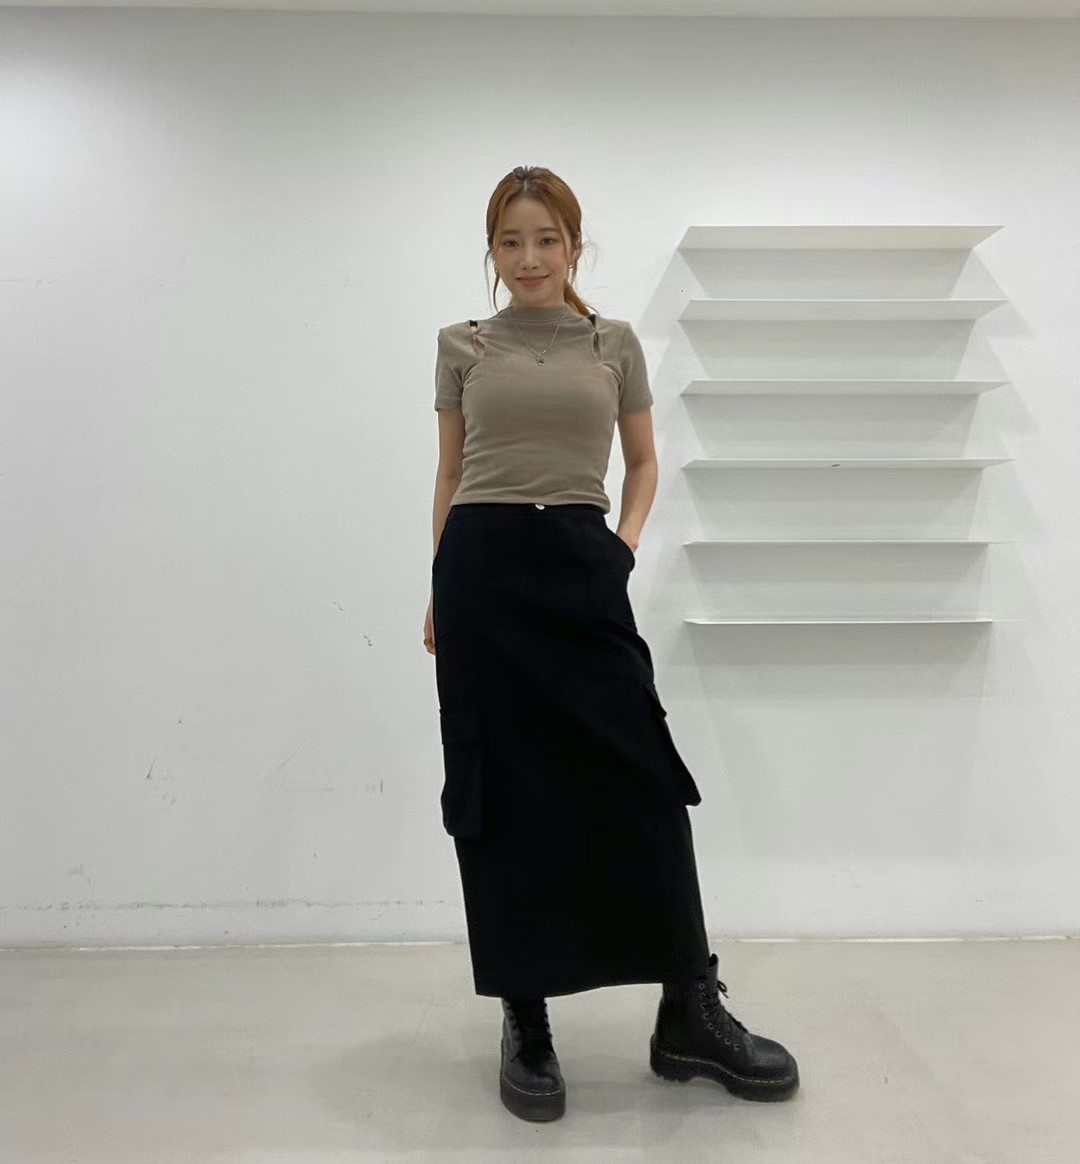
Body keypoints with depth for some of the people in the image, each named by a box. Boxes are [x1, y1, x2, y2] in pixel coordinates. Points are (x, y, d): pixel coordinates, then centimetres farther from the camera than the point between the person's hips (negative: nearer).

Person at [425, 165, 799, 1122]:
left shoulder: (616, 343, 11)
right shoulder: (461, 346, 10)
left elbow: (643, 461, 18)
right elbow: (450, 474, 13)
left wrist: (625, 542, 0)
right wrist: (436, 592, 10)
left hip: (582, 571, 1)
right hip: (484, 569, 0)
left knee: (641, 779, -3)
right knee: (504, 794, 2)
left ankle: (690, 1015, 14)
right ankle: (526, 1024, 18)